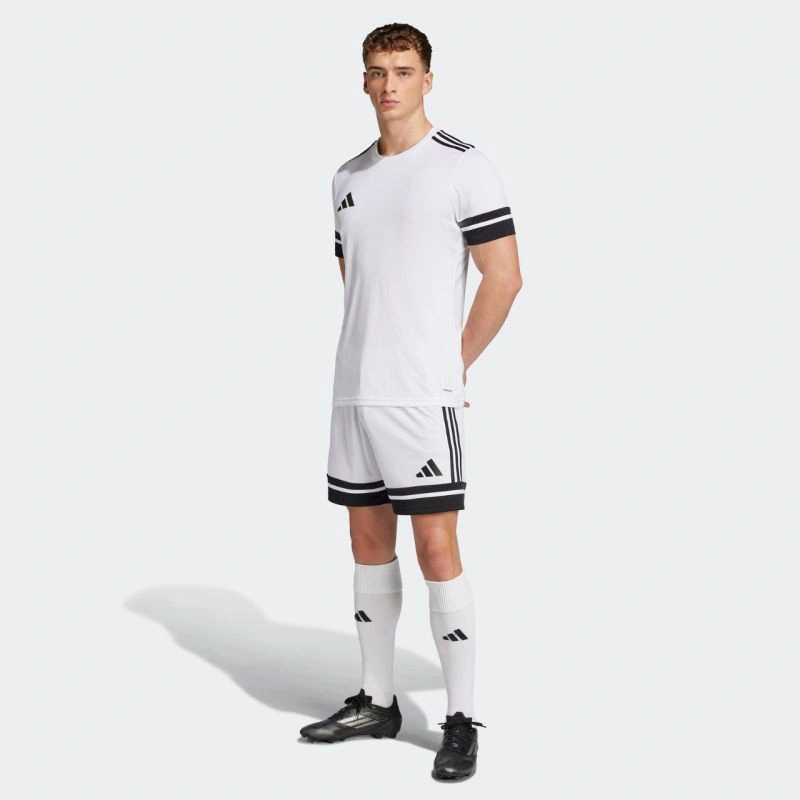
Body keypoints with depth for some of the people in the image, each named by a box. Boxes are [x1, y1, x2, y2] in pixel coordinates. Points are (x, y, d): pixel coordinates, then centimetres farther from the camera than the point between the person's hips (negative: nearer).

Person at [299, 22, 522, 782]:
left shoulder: (463, 166, -6)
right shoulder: (349, 176, 13)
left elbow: (505, 277, -7)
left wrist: (451, 363, -4)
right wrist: (370, 357, 13)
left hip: (422, 396, -6)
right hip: (353, 390, 7)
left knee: (436, 549, -5)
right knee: (369, 542, 12)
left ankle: (461, 720, 6)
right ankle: (376, 701, 24)